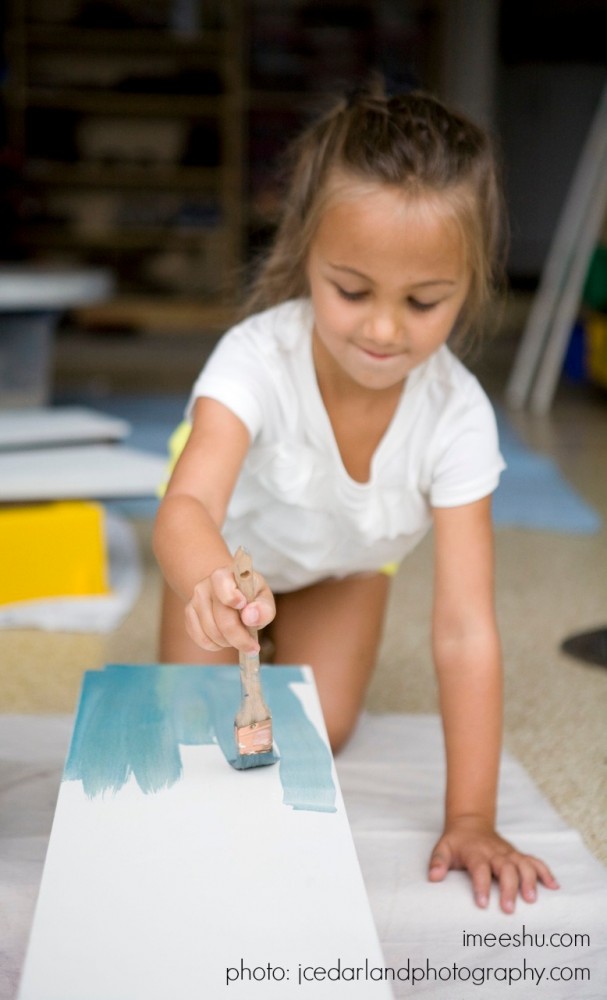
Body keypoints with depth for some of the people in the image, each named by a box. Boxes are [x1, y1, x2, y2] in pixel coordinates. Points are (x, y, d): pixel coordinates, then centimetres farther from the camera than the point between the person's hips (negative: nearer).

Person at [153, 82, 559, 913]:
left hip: (348, 558, 1)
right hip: (237, 531, -1)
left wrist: (471, 820, -40)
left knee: (320, 733, -4)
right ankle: (258, 623, 27)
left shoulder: (458, 417, -38)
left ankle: (293, 634, 29)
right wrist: (210, 585, -82)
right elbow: (189, 504, -57)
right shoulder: (258, 360, -43)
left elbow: (465, 629, -38)